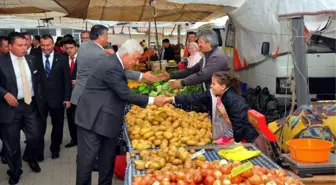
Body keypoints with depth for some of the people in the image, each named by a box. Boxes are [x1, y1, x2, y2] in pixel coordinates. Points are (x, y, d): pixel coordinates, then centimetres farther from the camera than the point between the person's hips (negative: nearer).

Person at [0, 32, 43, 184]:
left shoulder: (30, 59, 5)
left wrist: (38, 96, 7)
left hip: (31, 104, 4)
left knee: (34, 136, 6)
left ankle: (31, 159, 39)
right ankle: (14, 172, 30)